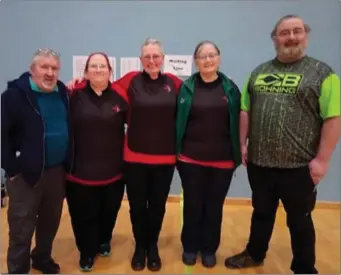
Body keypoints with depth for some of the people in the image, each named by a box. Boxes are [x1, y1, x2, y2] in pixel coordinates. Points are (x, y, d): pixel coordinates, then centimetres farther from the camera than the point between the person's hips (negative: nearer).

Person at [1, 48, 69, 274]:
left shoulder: (63, 93, 6)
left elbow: (70, 128, 12)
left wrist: (68, 163, 5)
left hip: (57, 171, 5)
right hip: (26, 174, -5)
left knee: (50, 222, 19)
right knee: (22, 229, 7)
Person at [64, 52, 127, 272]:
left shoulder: (119, 96, -2)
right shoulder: (75, 96, -4)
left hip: (113, 170, 2)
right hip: (81, 170, -1)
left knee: (109, 211, 19)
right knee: (84, 214, 11)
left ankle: (104, 241, 47)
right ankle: (87, 251, 35)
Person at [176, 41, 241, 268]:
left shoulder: (230, 88, 2)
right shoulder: (186, 88, -2)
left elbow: (238, 122, 3)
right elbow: (177, 121, -1)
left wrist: (238, 154, 1)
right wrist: (176, 151, -4)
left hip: (222, 160, 1)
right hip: (191, 159, -1)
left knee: (215, 206, 13)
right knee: (192, 205, 12)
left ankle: (209, 249, 33)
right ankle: (190, 247, 32)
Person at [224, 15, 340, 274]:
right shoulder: (259, 72, 8)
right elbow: (246, 110, 10)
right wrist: (243, 144, 4)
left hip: (299, 166, -3)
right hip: (259, 162, 4)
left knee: (300, 221, 13)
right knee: (261, 213, 20)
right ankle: (254, 254, 41)